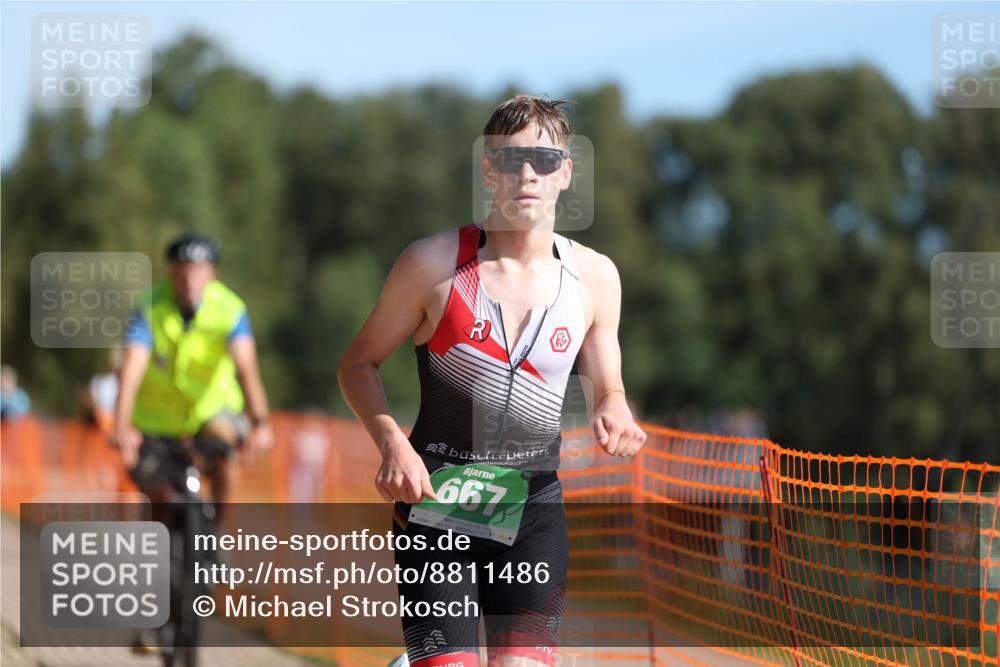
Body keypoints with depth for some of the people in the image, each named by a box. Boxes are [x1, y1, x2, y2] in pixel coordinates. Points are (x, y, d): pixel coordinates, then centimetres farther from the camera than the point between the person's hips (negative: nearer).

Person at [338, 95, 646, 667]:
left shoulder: (594, 276, 3)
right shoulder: (435, 262, -6)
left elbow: (608, 390, 15)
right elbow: (360, 362, 4)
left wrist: (614, 416, -10)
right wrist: (392, 442, -13)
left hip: (534, 505, 2)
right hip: (435, 495, -2)